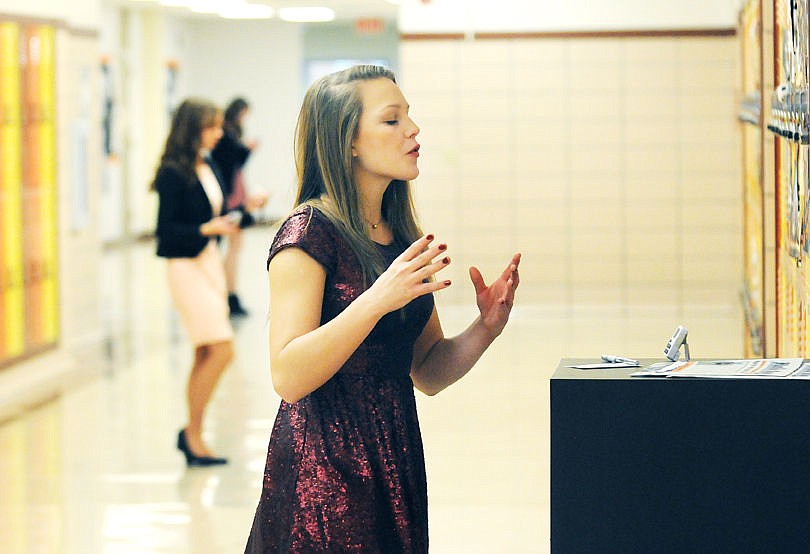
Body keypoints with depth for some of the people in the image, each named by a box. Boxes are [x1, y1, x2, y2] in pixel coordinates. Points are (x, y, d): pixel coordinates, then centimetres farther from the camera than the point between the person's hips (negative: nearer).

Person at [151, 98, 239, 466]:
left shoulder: (208, 167, 10)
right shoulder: (173, 174, -14)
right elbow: (166, 229, -15)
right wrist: (206, 229, -26)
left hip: (210, 261, 9)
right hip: (187, 266, -9)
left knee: (206, 355, 11)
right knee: (222, 350, -13)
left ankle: (191, 436, 19)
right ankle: (193, 433, -2)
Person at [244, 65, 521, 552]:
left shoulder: (402, 237, 11)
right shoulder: (310, 231, -12)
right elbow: (288, 377, -21)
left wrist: (486, 328, -3)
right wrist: (377, 301, -29)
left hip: (395, 462, 7)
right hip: (325, 470, -7)